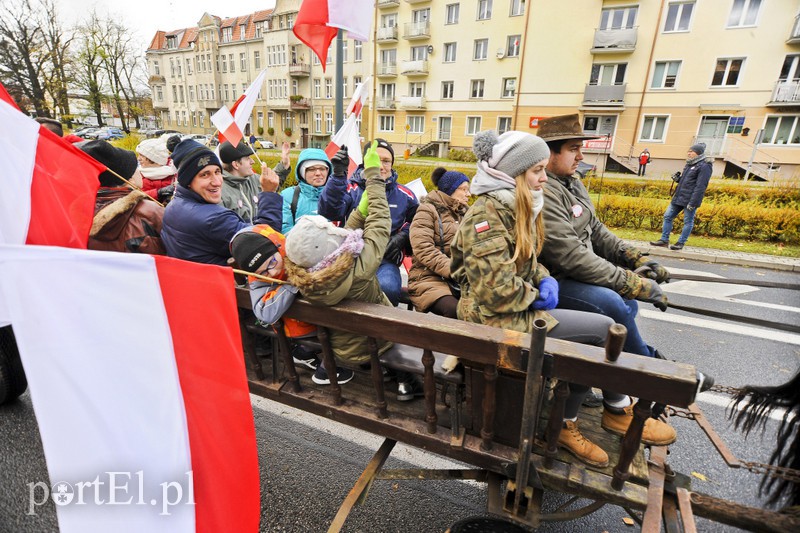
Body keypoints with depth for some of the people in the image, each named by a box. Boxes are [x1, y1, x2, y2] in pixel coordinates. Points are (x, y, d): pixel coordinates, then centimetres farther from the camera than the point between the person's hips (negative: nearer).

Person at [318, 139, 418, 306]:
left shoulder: (404, 195, 14)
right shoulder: (351, 188, 6)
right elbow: (330, 212, -12)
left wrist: (402, 236, 5)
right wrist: (338, 174, -21)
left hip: (386, 260, 1)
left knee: (388, 287, -33)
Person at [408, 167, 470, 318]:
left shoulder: (464, 214, 23)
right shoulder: (427, 210, 2)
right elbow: (423, 249, -11)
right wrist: (452, 270, -20)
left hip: (460, 279, 6)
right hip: (430, 278, -6)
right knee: (455, 310, -32)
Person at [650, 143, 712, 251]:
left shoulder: (704, 166, -11)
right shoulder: (690, 164, 17)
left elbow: (700, 187, -17)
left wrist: (693, 203, -22)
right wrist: (678, 178, 6)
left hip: (690, 200, -9)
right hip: (678, 197, 9)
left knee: (688, 222, 2)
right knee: (668, 216, 7)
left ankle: (681, 243, 7)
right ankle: (664, 240, 13)